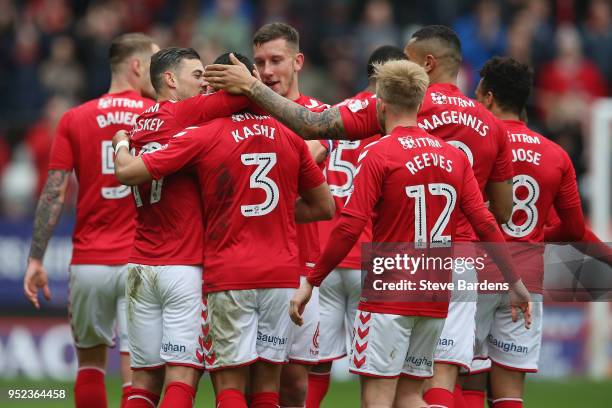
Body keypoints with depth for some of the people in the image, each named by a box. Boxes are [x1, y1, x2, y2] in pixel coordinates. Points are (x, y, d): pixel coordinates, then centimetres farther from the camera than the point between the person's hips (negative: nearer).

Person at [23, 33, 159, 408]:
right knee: (136, 369, -2)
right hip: (141, 264, -2)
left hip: (89, 263, 2)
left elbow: (54, 194, -3)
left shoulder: (75, 119, 3)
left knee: (90, 360, 17)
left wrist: (36, 259, -1)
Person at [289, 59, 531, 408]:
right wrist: (516, 282, 12)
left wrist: (311, 282, -8)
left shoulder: (378, 154, -8)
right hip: (435, 300, 6)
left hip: (388, 297, -6)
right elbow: (485, 224, 4)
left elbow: (350, 228, -14)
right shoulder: (455, 157, 7)